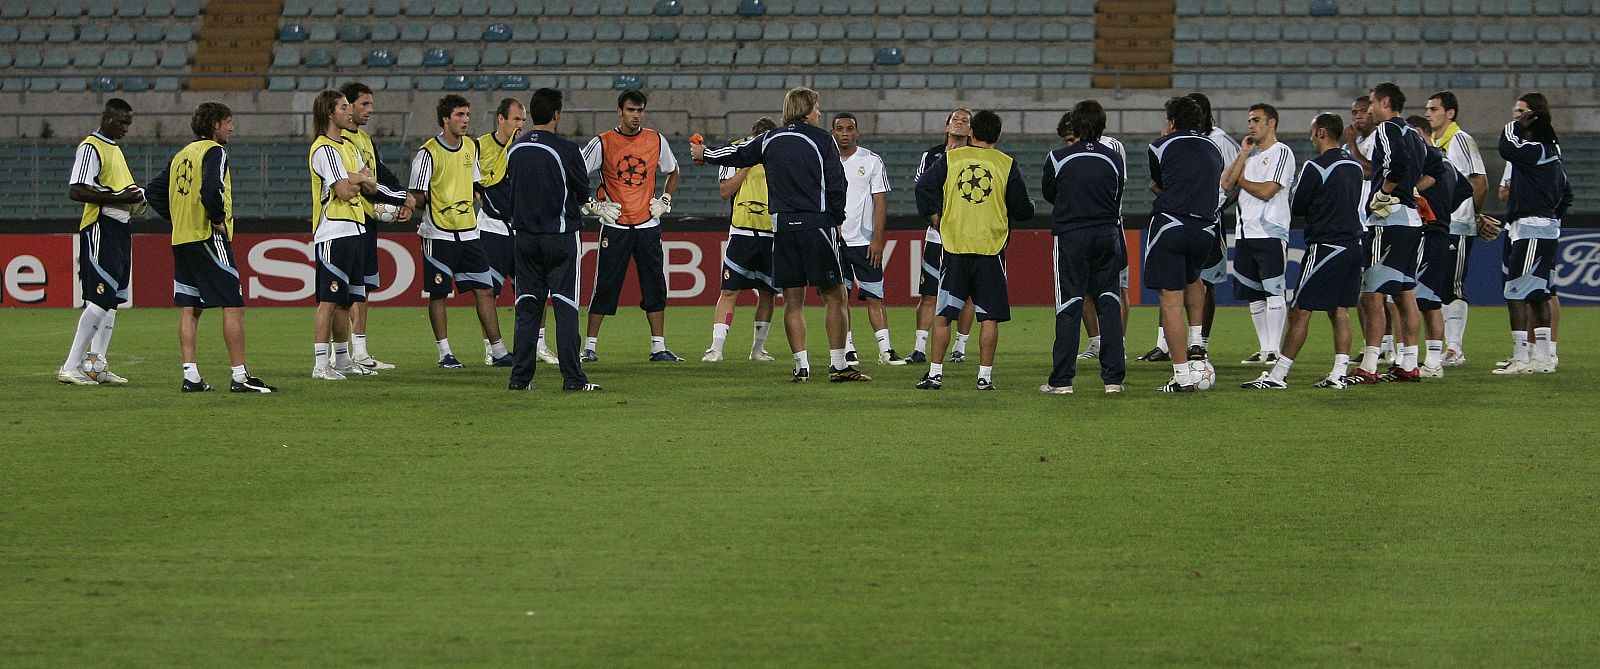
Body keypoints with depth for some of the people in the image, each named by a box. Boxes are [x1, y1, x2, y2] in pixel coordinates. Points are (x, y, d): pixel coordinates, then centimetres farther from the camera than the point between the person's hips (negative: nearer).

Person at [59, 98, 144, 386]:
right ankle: (71, 367, -14)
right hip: (100, 229, -10)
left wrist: (134, 196, 9)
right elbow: (76, 190, -19)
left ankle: (96, 364, 12)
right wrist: (117, 197, -23)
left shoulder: (115, 149, 20)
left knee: (113, 298, 9)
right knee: (100, 299, -15)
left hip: (121, 228, 10)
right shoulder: (91, 147, -10)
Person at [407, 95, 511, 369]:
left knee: (484, 290, 3)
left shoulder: (471, 147, 9)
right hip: (439, 234, -6)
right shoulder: (428, 152, -11)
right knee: (438, 294, 1)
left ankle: (498, 351, 6)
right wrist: (414, 202, -27)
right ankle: (445, 353, 9)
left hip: (468, 231, 6)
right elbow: (417, 196, -10)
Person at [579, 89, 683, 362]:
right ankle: (589, 347, 3)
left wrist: (664, 201, 9)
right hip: (615, 227, -3)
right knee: (604, 288, -2)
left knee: (655, 288, 2)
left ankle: (659, 348, 7)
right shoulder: (603, 143, -4)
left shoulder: (656, 140, 5)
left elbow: (672, 172, 22)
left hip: (648, 225, 3)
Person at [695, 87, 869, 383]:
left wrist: (704, 154, 41)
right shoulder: (820, 139, -2)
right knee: (833, 295, 0)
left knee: (793, 300, 7)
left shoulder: (771, 140, 10)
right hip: (817, 223, -4)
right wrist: (837, 219, 9)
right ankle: (838, 365, -5)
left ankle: (801, 366, 4)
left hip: (783, 226, 4)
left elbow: (737, 155, 23)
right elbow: (836, 183, -5)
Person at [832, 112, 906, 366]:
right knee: (840, 297, 2)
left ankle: (885, 349, -2)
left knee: (874, 297, -3)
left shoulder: (871, 161, 2)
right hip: (834, 240, 1)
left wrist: (877, 239, -8)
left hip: (865, 241, -1)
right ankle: (848, 349, 7)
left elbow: (880, 202, 0)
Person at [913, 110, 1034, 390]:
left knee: (943, 314, 7)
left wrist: (937, 220, 7)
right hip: (991, 247, -1)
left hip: (954, 244, 1)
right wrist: (1028, 209, 27)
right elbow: (1021, 209, 4)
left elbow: (924, 186, -2)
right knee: (989, 317, 4)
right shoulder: (1006, 164, 2)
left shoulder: (951, 158, 5)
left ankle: (935, 373, 6)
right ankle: (985, 375, 1)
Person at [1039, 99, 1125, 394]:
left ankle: (1062, 380, -1)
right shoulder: (1115, 159, 1)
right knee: (1109, 304, 6)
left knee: (1069, 307, 0)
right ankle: (1113, 378, 3)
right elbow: (1117, 198, 12)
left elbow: (1048, 193, 9)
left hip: (1070, 235, -2)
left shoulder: (1059, 158, -6)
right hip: (1108, 234, 2)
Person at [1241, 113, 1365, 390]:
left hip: (1324, 246, -7)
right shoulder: (1354, 166, 10)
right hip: (1352, 245, 7)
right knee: (1340, 311, 10)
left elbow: (1295, 207, -5)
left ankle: (1278, 375, -4)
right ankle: (1339, 374, 6)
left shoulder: (1315, 167, -12)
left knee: (1300, 312, -5)